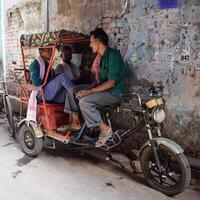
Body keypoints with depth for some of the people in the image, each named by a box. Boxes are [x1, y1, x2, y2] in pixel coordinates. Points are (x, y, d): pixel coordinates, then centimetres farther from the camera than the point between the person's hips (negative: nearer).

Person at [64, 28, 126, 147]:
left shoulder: (113, 55, -17)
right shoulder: (103, 56, 13)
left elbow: (111, 82, -23)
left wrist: (90, 91, -23)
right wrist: (88, 89, 0)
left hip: (114, 93, -9)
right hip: (104, 89, 9)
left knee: (84, 101, -30)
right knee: (72, 90, 5)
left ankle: (105, 129, -15)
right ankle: (74, 121, 9)